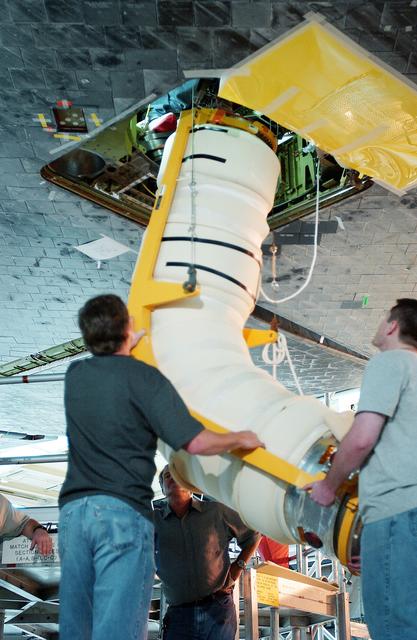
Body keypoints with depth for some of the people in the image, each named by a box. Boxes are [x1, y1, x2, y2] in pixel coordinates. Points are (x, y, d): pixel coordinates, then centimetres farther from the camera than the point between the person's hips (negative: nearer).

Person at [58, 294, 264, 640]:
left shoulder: (75, 375, 12)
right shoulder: (143, 377, -5)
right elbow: (196, 442, -11)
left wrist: (131, 345, 50)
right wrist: (241, 439, 5)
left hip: (73, 509, 6)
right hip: (123, 511, -6)